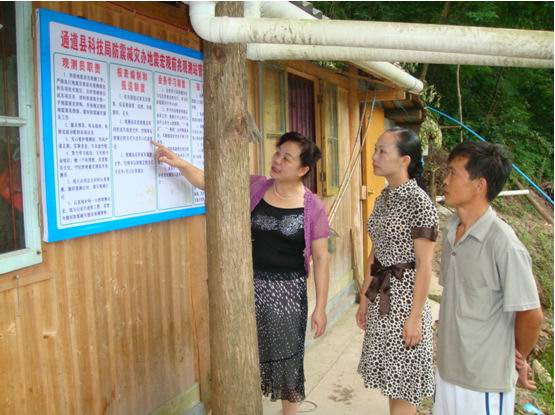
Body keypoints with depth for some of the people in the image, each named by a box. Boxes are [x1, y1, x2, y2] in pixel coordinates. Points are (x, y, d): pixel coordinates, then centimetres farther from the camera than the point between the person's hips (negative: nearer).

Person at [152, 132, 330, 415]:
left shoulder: (313, 207, -8)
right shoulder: (255, 187, -1)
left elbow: (320, 258, -5)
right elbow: (211, 183, 0)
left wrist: (321, 307, -6)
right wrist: (179, 163, -16)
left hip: (287, 290, -2)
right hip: (251, 285, 3)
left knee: (286, 357, 10)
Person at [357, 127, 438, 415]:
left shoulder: (419, 202, -17)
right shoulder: (383, 198, 6)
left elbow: (424, 265, -16)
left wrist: (415, 317, -16)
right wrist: (365, 298, 14)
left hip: (405, 295, -7)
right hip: (381, 296, 7)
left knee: (401, 381, 6)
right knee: (390, 378, 18)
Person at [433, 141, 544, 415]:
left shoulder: (503, 244, -23)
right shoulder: (451, 232, 1)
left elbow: (531, 315, -16)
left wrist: (518, 359, -1)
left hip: (485, 380, -7)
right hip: (447, 367, 7)